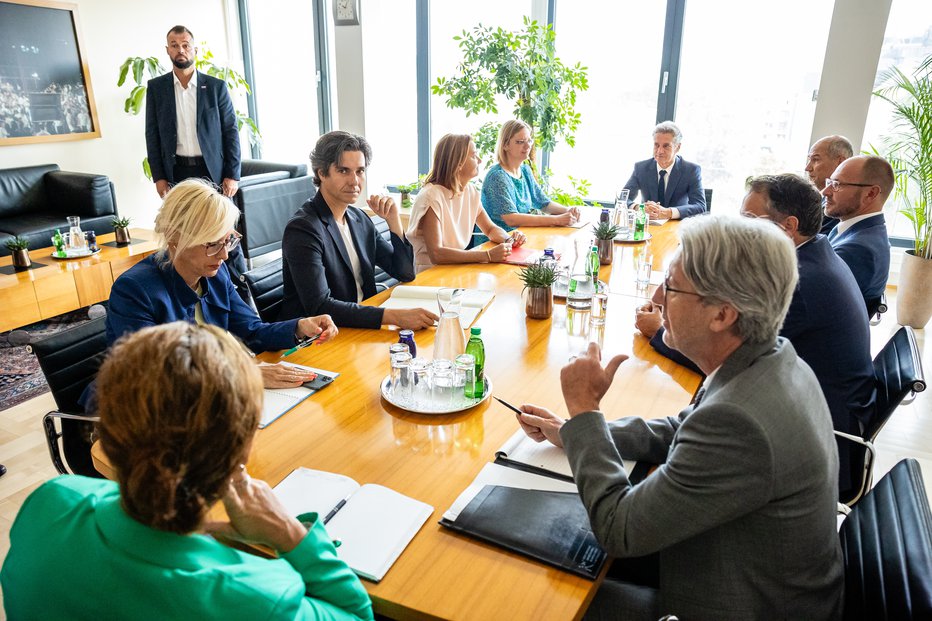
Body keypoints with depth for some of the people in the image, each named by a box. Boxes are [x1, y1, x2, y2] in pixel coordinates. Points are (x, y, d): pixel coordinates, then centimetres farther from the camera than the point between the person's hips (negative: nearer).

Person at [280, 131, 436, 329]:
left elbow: (405, 273, 11)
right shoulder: (302, 228, -16)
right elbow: (318, 306, -26)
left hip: (362, 326, 7)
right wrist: (392, 315, -35)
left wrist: (393, 220, -3)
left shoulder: (360, 219, 7)